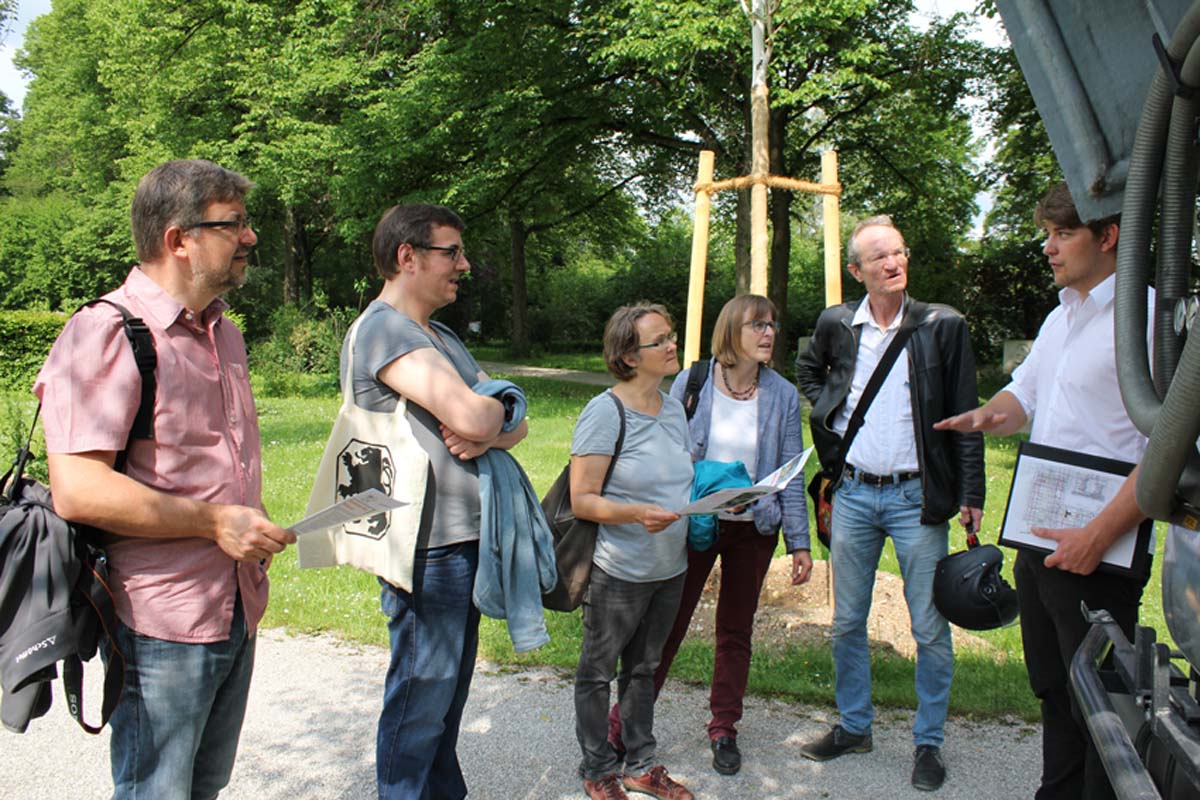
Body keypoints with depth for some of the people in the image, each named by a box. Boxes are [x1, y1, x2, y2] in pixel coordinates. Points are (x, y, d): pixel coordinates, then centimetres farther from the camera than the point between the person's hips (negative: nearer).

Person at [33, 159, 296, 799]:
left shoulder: (224, 335, 13)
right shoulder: (105, 334, -16)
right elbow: (77, 490, -25)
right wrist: (214, 522, -21)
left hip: (239, 612, 8)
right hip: (162, 625, -8)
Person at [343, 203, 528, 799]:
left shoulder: (441, 337, 17)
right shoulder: (382, 329, -15)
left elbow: (515, 423, 11)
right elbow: (471, 415, -28)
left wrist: (486, 435, -12)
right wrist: (493, 409, -4)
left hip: (466, 540, 10)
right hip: (426, 549, -10)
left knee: (449, 689, 20)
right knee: (420, 698, 3)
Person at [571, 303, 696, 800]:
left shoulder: (673, 408, 5)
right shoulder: (604, 413, -18)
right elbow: (582, 500, -19)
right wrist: (637, 513, -33)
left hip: (670, 569, 7)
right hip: (619, 572, -7)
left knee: (643, 667, 21)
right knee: (598, 671, 12)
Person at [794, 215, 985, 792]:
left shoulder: (942, 326, -5)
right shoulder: (836, 324, 3)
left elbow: (965, 417, -2)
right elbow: (808, 370, 25)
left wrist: (970, 496, -5)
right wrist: (827, 415, 8)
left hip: (916, 497, -3)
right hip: (853, 494, 3)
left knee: (930, 630, 4)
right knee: (847, 623, 12)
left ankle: (928, 742, 23)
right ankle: (853, 726, 30)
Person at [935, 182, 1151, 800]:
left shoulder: (1145, 319, -15)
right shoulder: (1062, 317, 14)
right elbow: (1025, 393, 24)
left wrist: (1097, 537, -23)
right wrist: (986, 416, 0)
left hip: (1096, 557, -9)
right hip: (1038, 544, 9)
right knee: (1053, 695, 21)